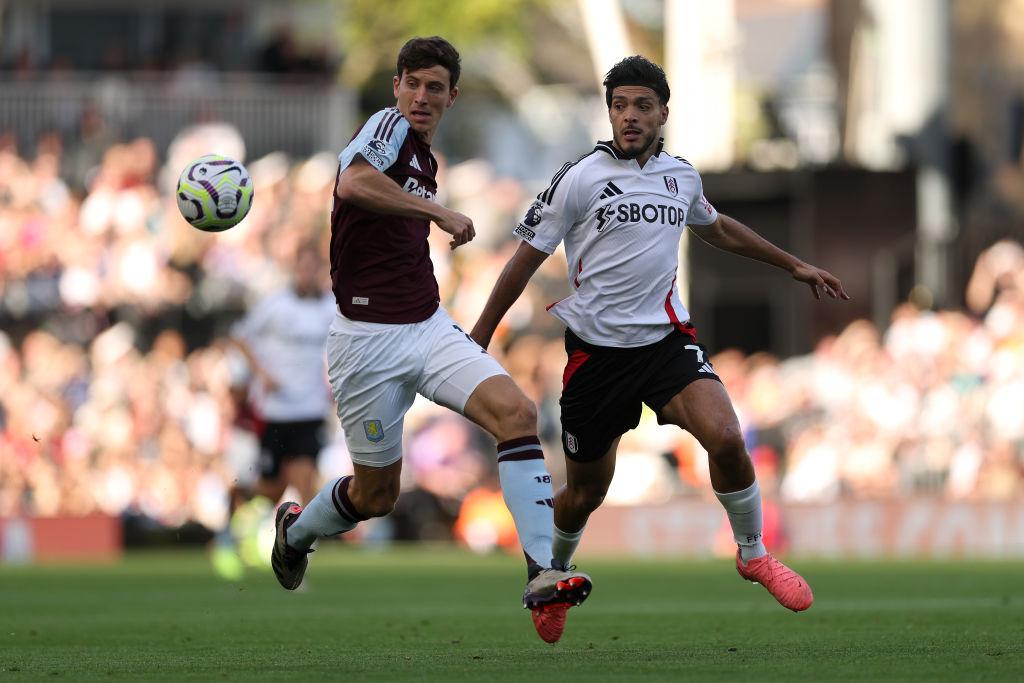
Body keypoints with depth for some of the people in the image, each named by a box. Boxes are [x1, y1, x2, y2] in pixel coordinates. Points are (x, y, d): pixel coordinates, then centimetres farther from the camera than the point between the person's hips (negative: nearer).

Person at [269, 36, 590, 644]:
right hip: (369, 338, -7)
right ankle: (295, 530, 40)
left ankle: (542, 574, -24)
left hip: (430, 329, 7)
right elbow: (354, 183, -33)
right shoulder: (389, 126, -10)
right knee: (377, 493, 6)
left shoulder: (425, 161, 15)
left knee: (517, 412, -18)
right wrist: (440, 213, -27)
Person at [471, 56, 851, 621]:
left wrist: (793, 265, 35)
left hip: (666, 337, 2)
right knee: (584, 494, 5)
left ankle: (753, 555, 0)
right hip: (596, 351, -2)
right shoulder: (580, 179, -7)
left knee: (725, 439, -22)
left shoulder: (681, 175, 8)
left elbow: (718, 229, 30)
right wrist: (478, 340, 0)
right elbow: (526, 259, 0)